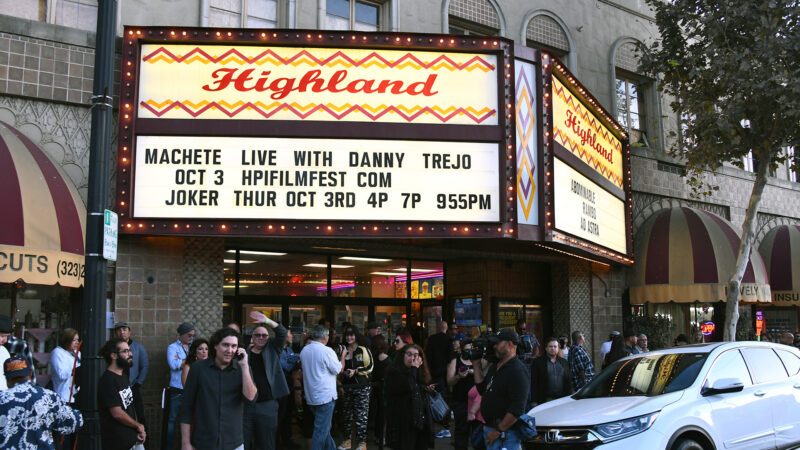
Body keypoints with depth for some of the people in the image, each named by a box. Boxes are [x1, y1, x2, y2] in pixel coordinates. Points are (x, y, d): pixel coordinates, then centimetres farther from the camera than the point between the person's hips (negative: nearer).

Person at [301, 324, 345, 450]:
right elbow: (339, 369, -7)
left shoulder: (304, 351, 5)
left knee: (324, 427, 19)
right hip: (325, 396, -8)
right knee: (321, 430, -3)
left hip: (310, 397, 8)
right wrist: (343, 356, 8)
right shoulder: (327, 351, -16)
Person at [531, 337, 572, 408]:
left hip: (562, 399, 3)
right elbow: (534, 383, -1)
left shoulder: (564, 362, 16)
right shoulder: (538, 362, 3)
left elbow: (568, 382, 16)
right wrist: (534, 402, -7)